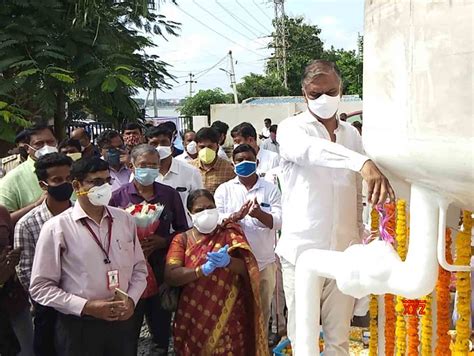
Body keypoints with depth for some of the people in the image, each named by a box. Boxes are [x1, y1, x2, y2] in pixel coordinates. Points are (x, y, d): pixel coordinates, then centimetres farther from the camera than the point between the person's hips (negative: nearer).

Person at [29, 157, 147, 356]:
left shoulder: (125, 220, 3)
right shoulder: (56, 228, -9)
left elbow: (139, 268, 10)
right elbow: (40, 287, -9)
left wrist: (132, 299, -7)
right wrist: (86, 306, -16)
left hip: (122, 322, 4)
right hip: (79, 328, -3)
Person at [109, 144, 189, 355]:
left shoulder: (169, 194, 2)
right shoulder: (119, 197, -2)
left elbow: (182, 229, 7)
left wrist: (164, 241, -11)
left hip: (162, 267, 1)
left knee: (161, 319, 11)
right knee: (130, 321, 7)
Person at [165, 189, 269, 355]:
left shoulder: (229, 233, 4)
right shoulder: (182, 239, 3)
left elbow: (249, 269, -5)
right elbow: (170, 275, -11)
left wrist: (228, 262, -25)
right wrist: (203, 269, -24)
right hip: (194, 319, 0)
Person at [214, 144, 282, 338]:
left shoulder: (271, 189, 4)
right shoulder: (224, 190, 4)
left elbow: (278, 221, -6)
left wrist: (259, 214, -26)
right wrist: (237, 215, -25)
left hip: (265, 261, 1)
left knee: (262, 310, 14)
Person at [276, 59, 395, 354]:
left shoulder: (352, 135, 11)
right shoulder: (292, 129, -5)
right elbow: (312, 150, -30)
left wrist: (361, 240, 15)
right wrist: (363, 162, -46)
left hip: (344, 252, 4)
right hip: (303, 251, -4)